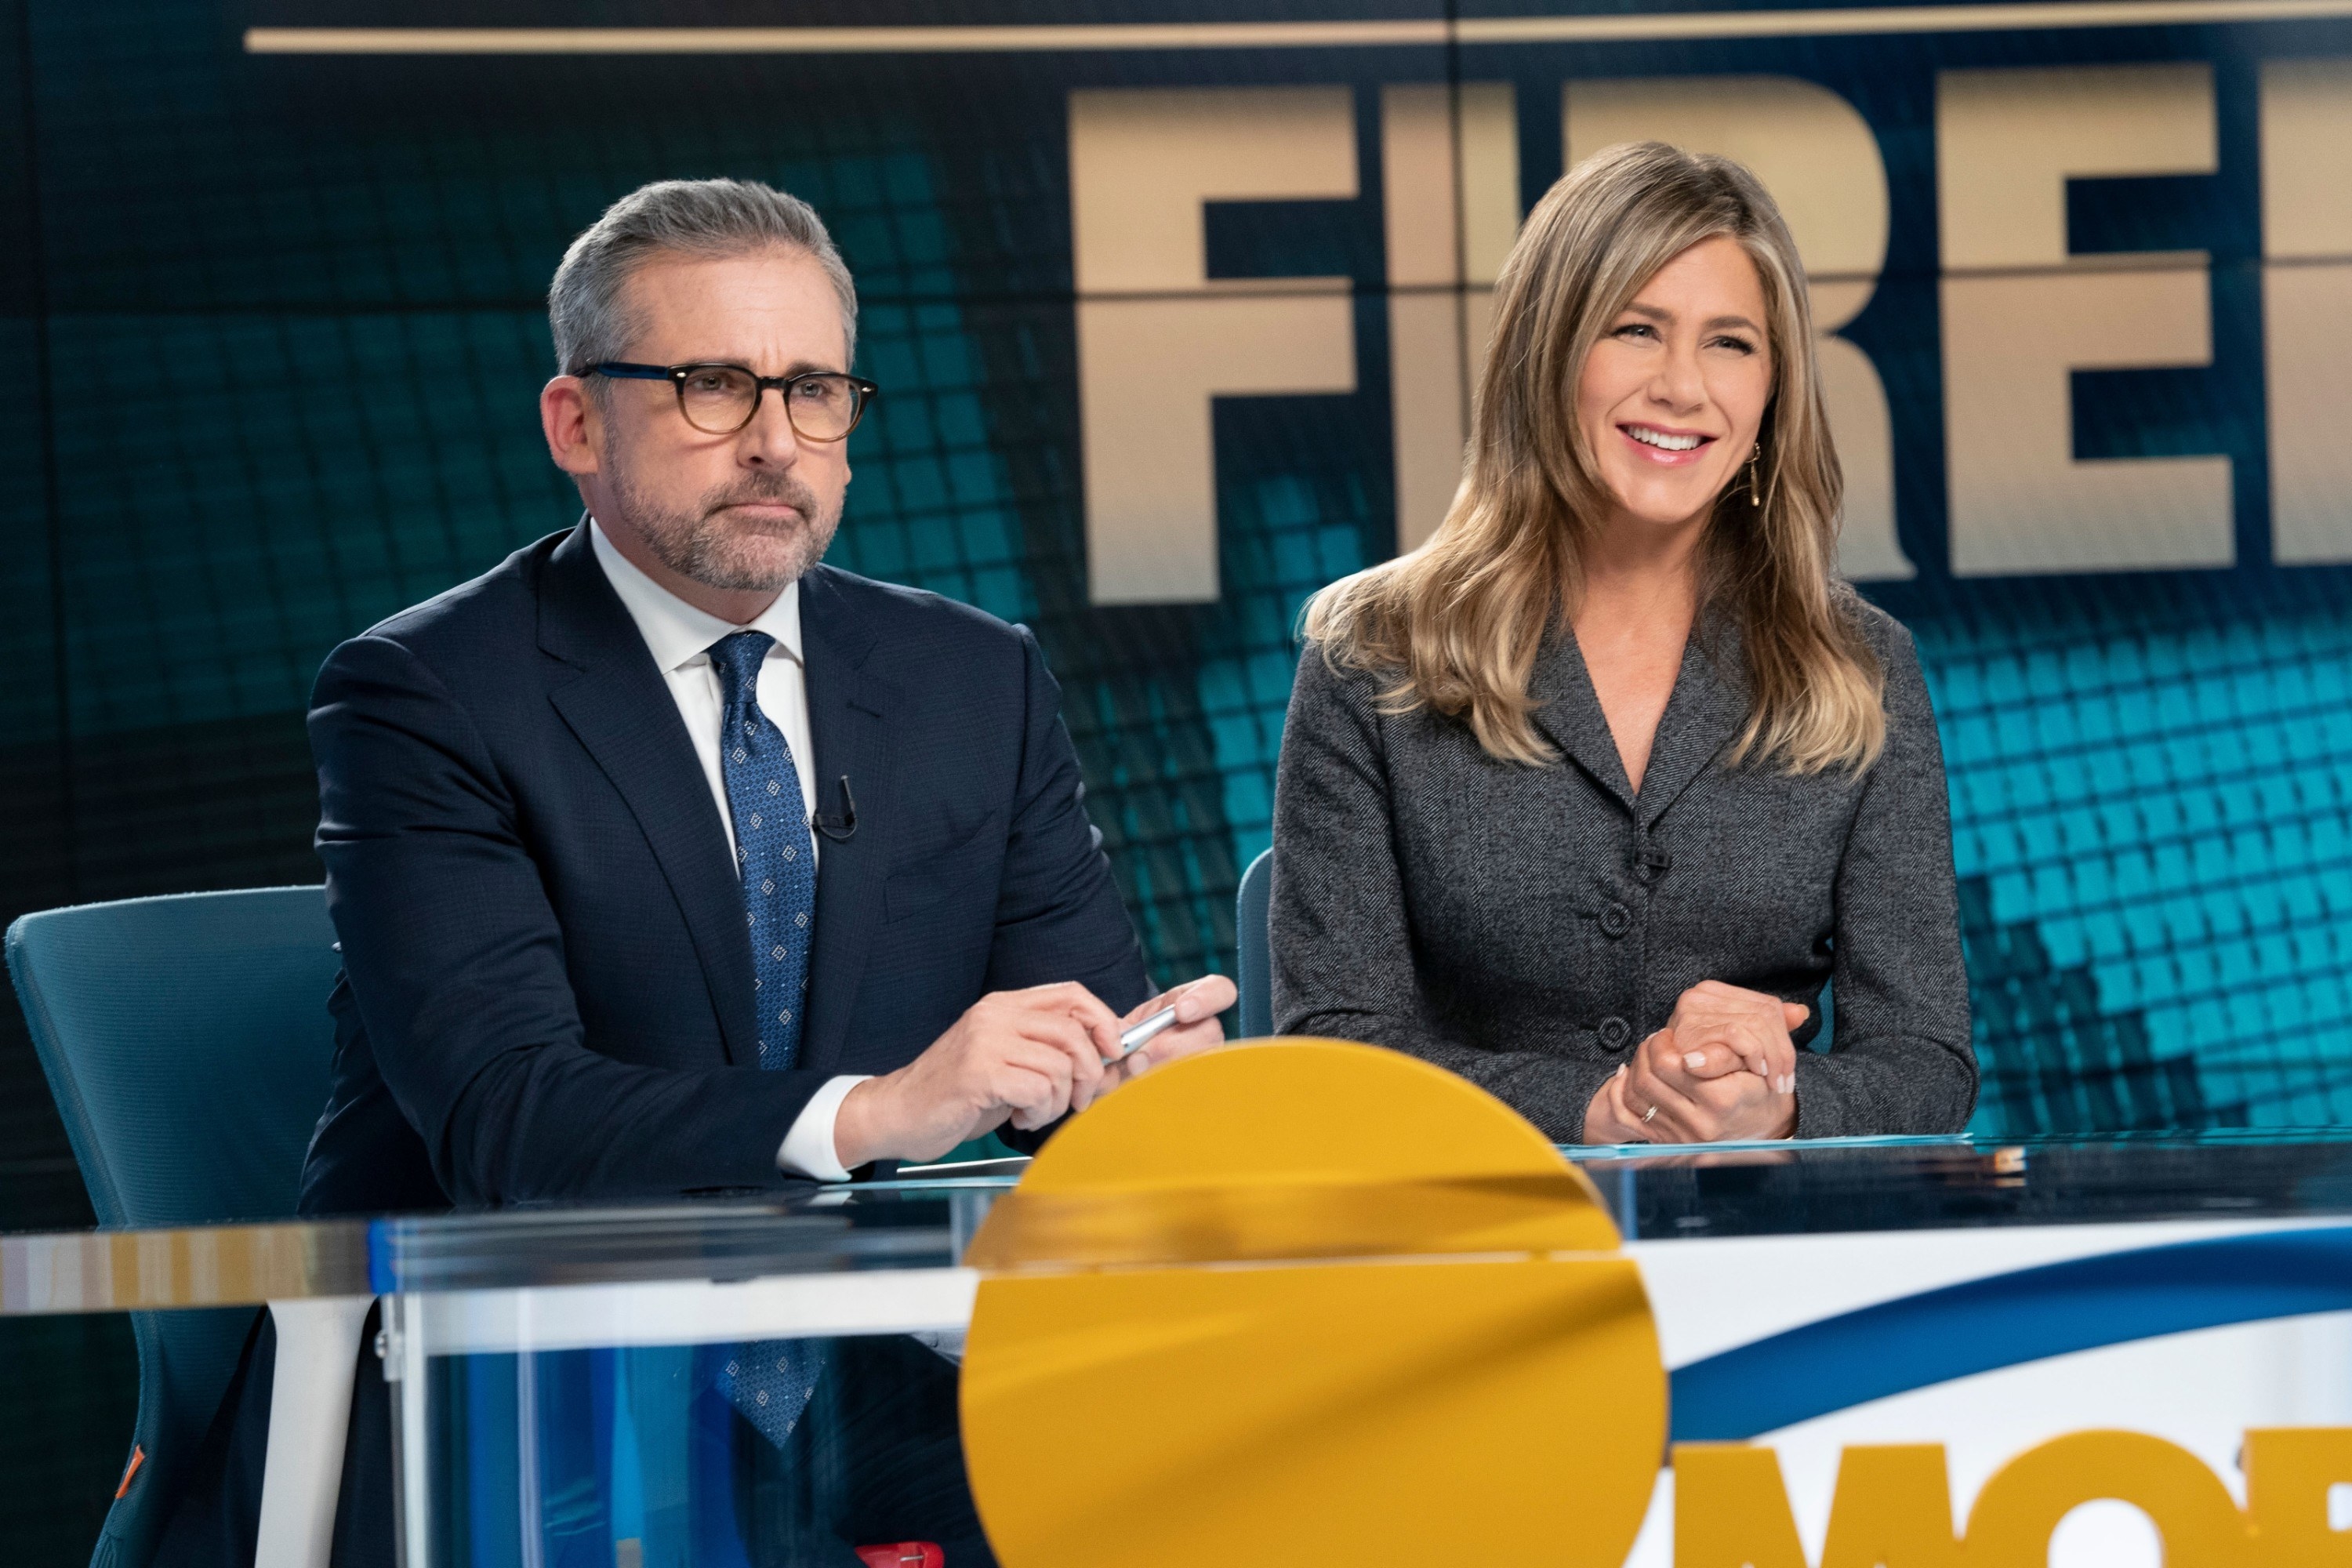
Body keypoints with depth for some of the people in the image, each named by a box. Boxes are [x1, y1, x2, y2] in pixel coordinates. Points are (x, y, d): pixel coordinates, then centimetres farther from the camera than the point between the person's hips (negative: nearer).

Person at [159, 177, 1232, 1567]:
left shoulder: (981, 684, 12)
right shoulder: (424, 698, -5)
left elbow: (1089, 1022, 7)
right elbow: (496, 1112, -18)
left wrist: (1144, 1074, -19)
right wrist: (875, 1112, -32)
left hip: (870, 1404, 5)